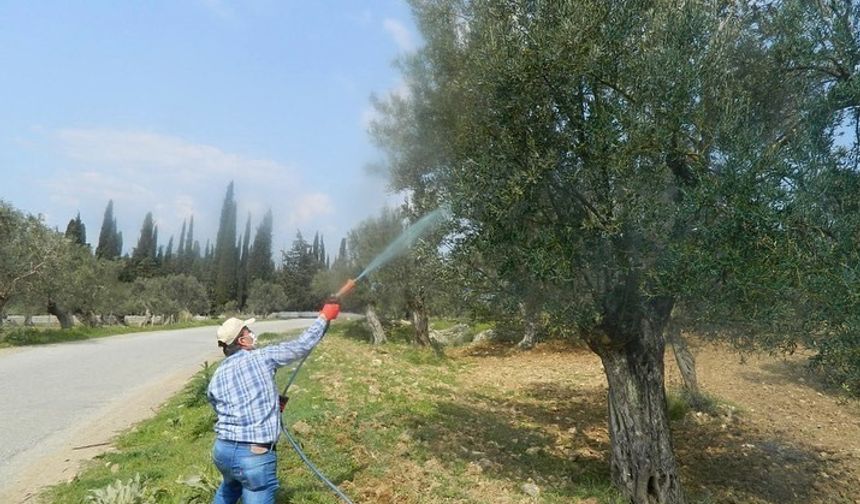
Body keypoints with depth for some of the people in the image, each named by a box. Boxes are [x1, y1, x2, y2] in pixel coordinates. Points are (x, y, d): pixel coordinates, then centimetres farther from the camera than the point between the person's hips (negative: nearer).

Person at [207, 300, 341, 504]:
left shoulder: (216, 378, 8)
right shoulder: (261, 357, -8)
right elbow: (301, 346, -3)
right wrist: (324, 317, 9)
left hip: (222, 450, 7)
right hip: (255, 456, -6)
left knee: (230, 488, 36)